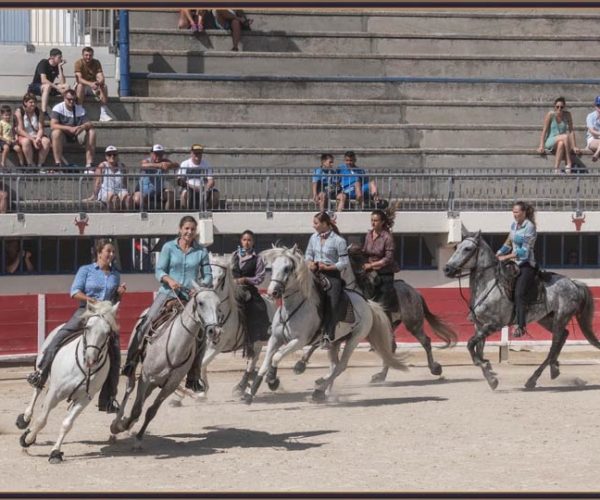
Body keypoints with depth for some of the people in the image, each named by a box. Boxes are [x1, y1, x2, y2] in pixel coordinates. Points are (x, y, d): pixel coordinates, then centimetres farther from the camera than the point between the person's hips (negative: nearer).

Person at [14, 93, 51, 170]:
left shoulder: (39, 112, 3)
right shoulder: (19, 111, -7)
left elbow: (41, 129, -5)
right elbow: (20, 130, -13)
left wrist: (38, 138, -27)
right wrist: (32, 139, -25)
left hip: (36, 136, 3)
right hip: (24, 136, -3)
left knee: (46, 141, -28)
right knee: (26, 141, -39)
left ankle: (40, 164, -21)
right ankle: (30, 165, -29)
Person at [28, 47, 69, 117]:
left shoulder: (58, 66, 2)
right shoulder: (43, 63, -15)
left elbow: (62, 82, -11)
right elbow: (43, 80, -28)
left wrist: (60, 67, -15)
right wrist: (57, 87, -32)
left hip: (49, 87, 6)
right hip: (35, 86, -6)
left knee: (66, 87, -17)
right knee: (47, 86, -40)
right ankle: (44, 113, -48)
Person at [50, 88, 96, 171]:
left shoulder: (80, 109, 1)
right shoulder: (58, 108, -11)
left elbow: (89, 124, -9)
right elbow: (53, 125, -25)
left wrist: (83, 127, -34)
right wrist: (70, 128, -36)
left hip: (77, 135, 3)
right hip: (63, 135, -3)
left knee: (92, 132, -21)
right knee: (56, 132, -36)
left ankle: (89, 164, -25)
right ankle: (58, 164, -36)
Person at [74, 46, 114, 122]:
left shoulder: (96, 63, -5)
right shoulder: (79, 63, -14)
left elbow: (101, 78, -15)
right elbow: (79, 79, -27)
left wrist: (97, 83, -41)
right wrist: (90, 84, -45)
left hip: (93, 85, 3)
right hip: (83, 85, -3)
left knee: (104, 86, -27)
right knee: (80, 86, -37)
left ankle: (103, 113, -32)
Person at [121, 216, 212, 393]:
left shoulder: (201, 251, 7)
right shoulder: (169, 247, 3)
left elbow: (208, 276, 8)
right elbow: (159, 271, -1)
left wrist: (201, 287, -13)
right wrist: (169, 280, -22)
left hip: (190, 297, 1)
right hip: (168, 293, -1)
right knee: (146, 323, -20)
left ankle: (193, 379, 10)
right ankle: (131, 361, -10)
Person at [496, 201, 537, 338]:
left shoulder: (530, 227, -12)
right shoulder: (514, 225, 11)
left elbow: (524, 250, -18)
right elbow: (508, 244, 19)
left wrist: (506, 257, -19)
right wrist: (496, 256, 8)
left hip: (526, 265, -9)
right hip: (515, 264, 9)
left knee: (519, 294, -20)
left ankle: (521, 326, -23)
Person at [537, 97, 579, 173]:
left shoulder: (567, 115, 0)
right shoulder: (550, 114, -7)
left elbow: (571, 131, 0)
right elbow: (544, 130, -8)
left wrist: (574, 147, -6)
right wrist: (541, 146, -14)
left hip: (562, 141, 2)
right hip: (550, 141, -2)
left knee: (561, 144, -37)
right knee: (565, 136, -32)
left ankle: (557, 169, -38)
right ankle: (568, 163, -34)